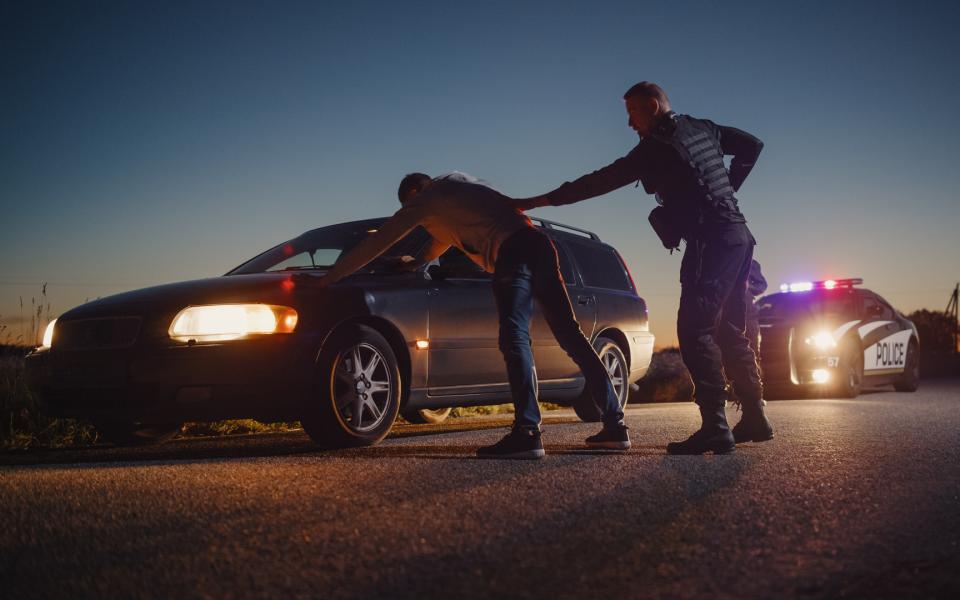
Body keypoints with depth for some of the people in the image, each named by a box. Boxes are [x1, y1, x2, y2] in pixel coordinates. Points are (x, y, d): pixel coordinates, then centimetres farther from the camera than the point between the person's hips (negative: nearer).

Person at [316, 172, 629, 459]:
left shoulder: (424, 199, 11)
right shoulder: (456, 183, 34)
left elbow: (375, 244, 12)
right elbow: (446, 234, 50)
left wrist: (326, 279, 17)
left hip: (512, 252, -8)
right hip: (538, 242, 8)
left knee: (514, 339, -17)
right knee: (570, 334, 7)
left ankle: (527, 432, -31)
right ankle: (615, 425, 7)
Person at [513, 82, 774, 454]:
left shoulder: (657, 146, -10)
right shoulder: (703, 129, 15)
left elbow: (603, 180, -13)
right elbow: (752, 145, 25)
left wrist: (539, 201, -12)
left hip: (711, 241, -9)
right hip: (737, 236, 9)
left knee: (695, 331, -13)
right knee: (729, 332, 14)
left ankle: (715, 427, -20)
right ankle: (753, 418, 16)